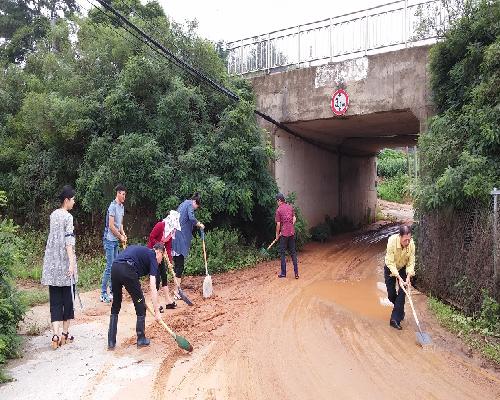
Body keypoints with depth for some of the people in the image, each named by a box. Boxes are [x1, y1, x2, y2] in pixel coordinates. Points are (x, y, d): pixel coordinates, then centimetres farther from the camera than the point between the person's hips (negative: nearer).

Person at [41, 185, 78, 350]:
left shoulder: (53, 214, 9)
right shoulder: (68, 217, -10)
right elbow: (69, 241, -19)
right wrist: (72, 264, -23)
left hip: (52, 263, 6)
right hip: (65, 263, -6)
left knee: (55, 300, 5)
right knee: (67, 298, 8)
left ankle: (56, 334, -4)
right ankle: (65, 333, 16)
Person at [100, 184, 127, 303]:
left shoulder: (122, 207, 12)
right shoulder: (113, 206, -15)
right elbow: (111, 226, -17)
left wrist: (123, 234, 3)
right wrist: (121, 237, -8)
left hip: (116, 241, 9)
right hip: (109, 240, -9)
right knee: (109, 267, -7)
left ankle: (112, 291, 20)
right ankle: (103, 294, 0)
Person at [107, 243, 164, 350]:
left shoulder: (140, 249, 31)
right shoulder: (152, 257, 10)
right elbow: (153, 287, 1)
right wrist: (157, 311, -1)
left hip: (114, 268, 7)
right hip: (127, 270, -7)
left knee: (115, 305, 21)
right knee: (140, 304, 12)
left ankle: (111, 342, 24)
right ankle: (141, 339, 21)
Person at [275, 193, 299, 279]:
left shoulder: (279, 210, -10)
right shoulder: (290, 207, 6)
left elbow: (278, 224, -8)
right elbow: (294, 219, 9)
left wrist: (277, 234, 3)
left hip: (284, 234, -5)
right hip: (292, 233, 5)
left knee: (283, 253, 5)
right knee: (293, 252, 10)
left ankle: (283, 273, 8)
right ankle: (296, 273, 9)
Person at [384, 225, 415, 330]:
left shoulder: (411, 244, -26)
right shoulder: (392, 241, -35)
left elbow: (411, 262, -16)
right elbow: (390, 263, -31)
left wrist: (408, 277, -29)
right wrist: (399, 278, -36)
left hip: (403, 268, 1)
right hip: (390, 268, -1)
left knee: (402, 293, -10)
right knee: (391, 294, 3)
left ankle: (395, 319, -4)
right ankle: (400, 310, 34)